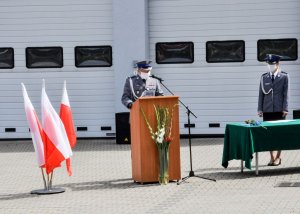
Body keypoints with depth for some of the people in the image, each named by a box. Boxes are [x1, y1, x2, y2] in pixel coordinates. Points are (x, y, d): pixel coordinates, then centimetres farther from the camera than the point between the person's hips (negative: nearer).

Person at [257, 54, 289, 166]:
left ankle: (278, 157, 10)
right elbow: (261, 94, 8)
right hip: (267, 110, 2)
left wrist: (285, 108, -8)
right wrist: (260, 109, 3)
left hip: (279, 109, -2)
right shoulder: (264, 77, 9)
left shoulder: (284, 76, 2)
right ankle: (272, 157, 10)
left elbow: (285, 93, -2)